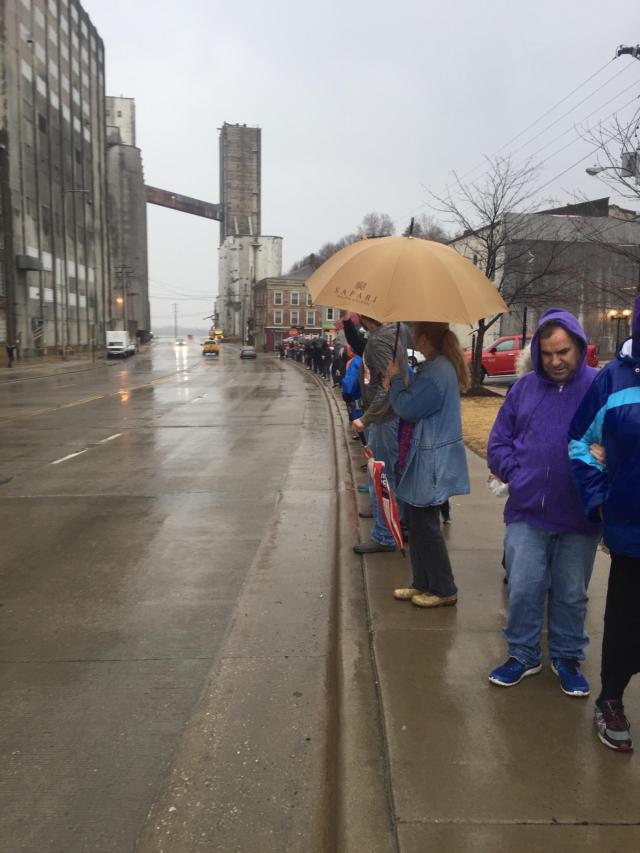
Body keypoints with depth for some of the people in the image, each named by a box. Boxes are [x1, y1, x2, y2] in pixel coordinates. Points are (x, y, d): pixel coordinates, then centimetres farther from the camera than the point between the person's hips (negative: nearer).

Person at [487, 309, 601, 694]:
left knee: (571, 594, 13)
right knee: (523, 589, 7)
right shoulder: (525, 387, 4)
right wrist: (515, 472, -3)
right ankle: (523, 655, 27)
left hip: (578, 518, -2)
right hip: (527, 513, 2)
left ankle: (567, 657, 33)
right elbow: (499, 442, 9)